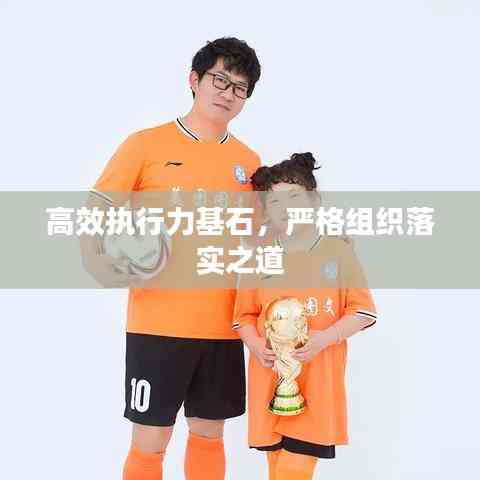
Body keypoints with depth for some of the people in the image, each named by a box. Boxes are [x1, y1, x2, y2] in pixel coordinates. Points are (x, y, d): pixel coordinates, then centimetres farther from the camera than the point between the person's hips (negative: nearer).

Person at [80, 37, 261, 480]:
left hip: (223, 326, 4)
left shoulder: (249, 161, 9)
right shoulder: (146, 144, -3)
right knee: (150, 441, 3)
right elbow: (94, 214, 0)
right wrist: (100, 268, -17)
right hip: (158, 323, -3)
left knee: (209, 434, 14)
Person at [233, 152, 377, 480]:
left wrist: (325, 338, -15)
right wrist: (256, 345, -10)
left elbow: (364, 311, -2)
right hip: (270, 374, 2)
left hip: (317, 375, -2)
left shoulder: (338, 250, -2)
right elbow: (244, 316, 10)